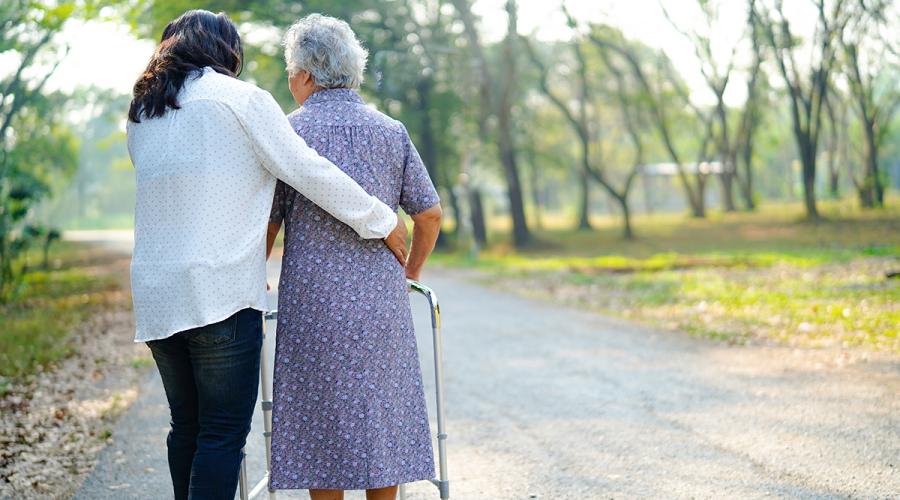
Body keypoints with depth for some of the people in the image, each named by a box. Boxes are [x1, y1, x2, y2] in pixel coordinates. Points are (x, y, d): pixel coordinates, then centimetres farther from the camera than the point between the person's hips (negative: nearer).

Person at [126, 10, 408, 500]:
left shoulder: (141, 114, 19)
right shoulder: (239, 97, 0)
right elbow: (307, 170, -5)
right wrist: (381, 220, 4)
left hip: (155, 293, 6)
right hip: (220, 290, -6)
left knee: (187, 426, 13)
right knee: (224, 431, -5)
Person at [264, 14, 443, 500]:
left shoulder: (287, 132, -2)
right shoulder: (391, 132, 7)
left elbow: (266, 224, -1)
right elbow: (429, 214, 10)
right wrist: (409, 272, 26)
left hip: (314, 301, -3)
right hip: (382, 300, 3)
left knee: (321, 421, 5)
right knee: (382, 414, 12)